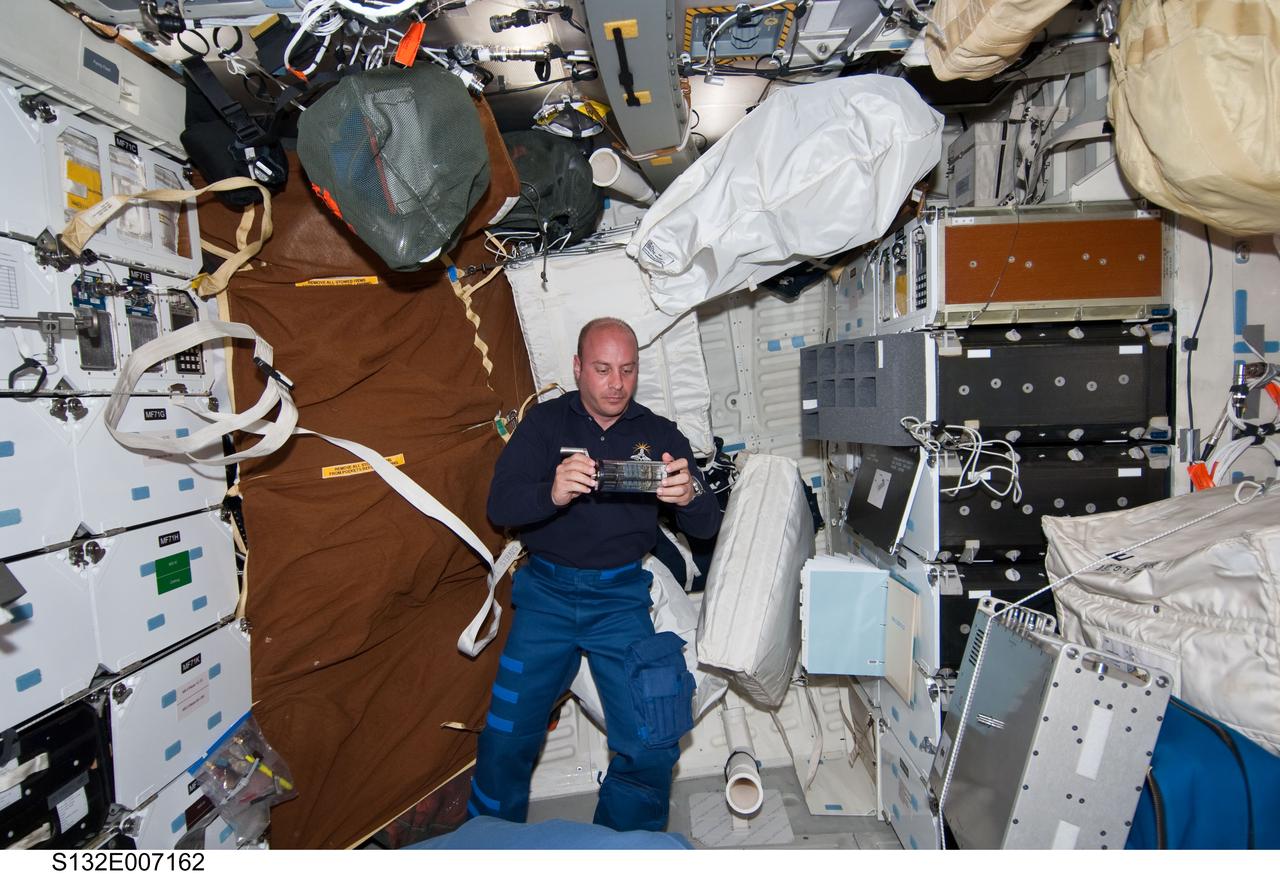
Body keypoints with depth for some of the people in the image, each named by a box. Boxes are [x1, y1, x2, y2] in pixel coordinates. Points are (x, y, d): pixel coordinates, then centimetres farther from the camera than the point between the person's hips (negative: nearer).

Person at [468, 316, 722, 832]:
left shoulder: (659, 434, 4)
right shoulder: (546, 422, 3)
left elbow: (707, 527, 0)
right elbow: (499, 505, -8)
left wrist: (690, 496, -25)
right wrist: (551, 494, -30)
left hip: (621, 596, 1)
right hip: (547, 591, 0)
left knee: (652, 746, -8)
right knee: (506, 738, -4)